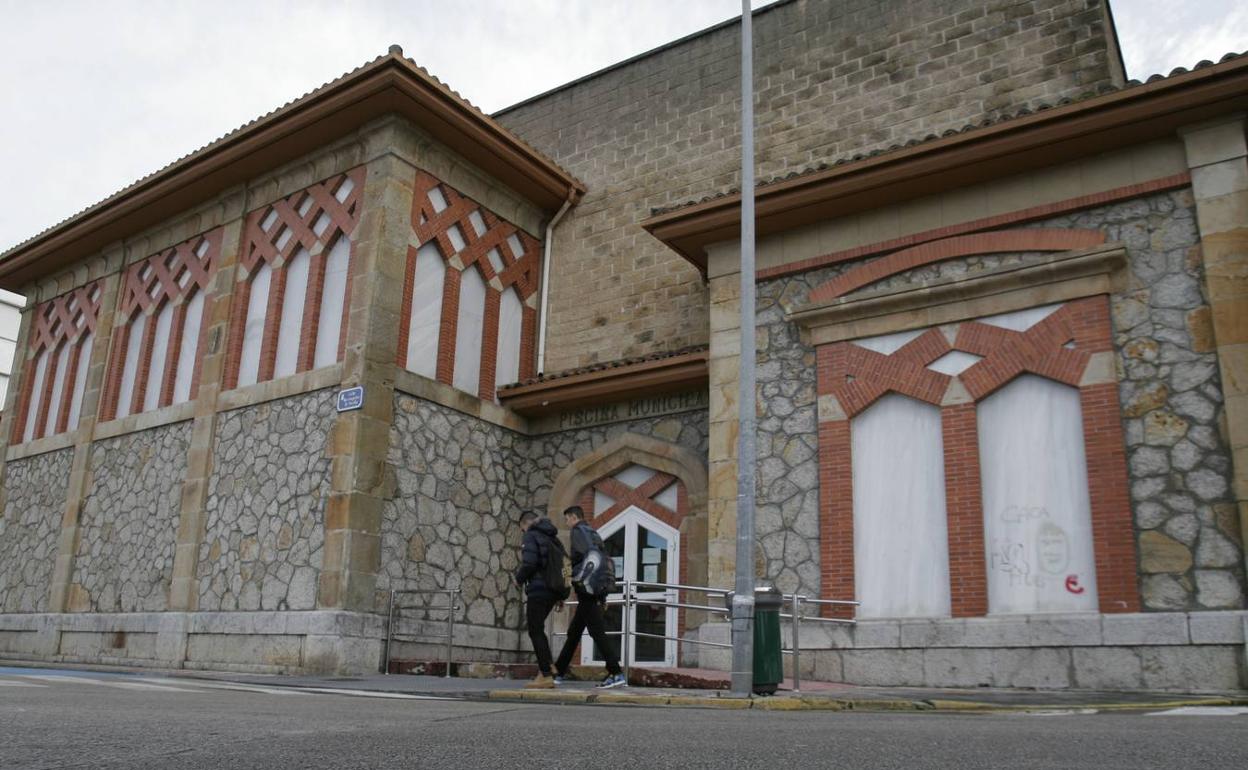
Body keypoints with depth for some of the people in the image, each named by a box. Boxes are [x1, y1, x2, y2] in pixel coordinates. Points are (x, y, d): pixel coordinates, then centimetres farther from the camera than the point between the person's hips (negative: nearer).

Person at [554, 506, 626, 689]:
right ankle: (559, 672, 24)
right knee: (574, 632, 15)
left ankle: (616, 673, -15)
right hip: (595, 590, 9)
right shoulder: (593, 533, 21)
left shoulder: (578, 530, -3)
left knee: (597, 631, -11)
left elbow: (589, 553, -20)